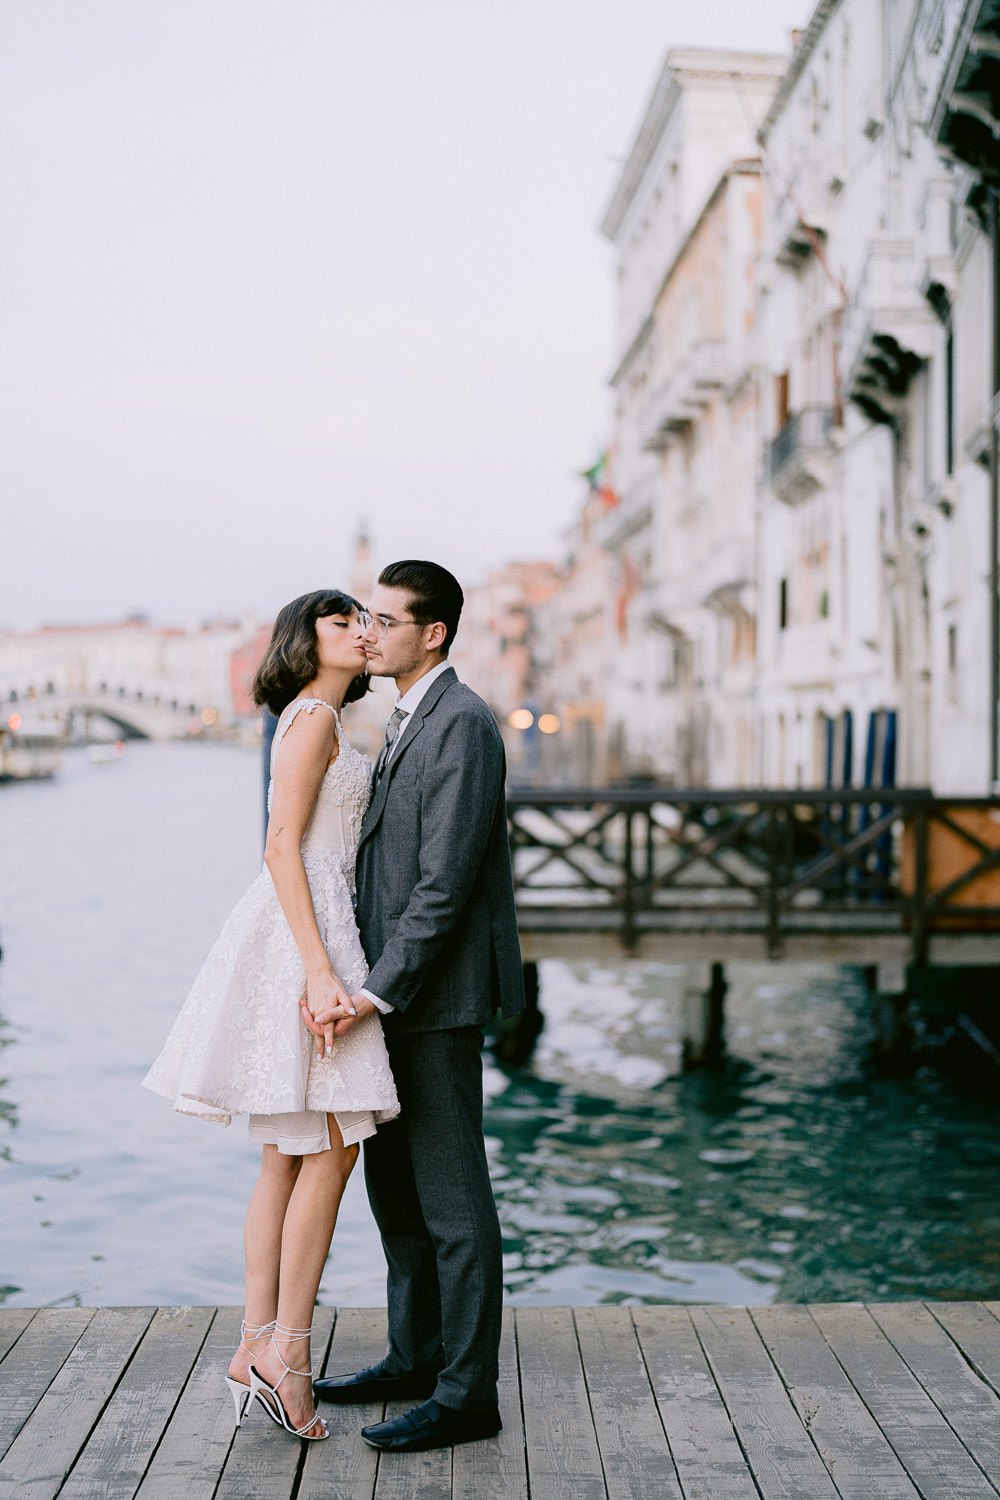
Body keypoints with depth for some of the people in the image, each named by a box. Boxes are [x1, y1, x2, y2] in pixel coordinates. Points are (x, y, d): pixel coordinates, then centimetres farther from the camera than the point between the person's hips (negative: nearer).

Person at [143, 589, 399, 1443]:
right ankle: (287, 1350, -3)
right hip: (303, 934, -10)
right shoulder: (313, 718, -8)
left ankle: (257, 1347, 13)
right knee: (332, 1145, -8)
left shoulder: (324, 723, 21)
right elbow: (282, 847, -17)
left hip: (312, 934, 10)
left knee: (291, 1154, 9)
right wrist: (320, 971, -23)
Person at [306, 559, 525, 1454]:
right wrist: (367, 987, 16)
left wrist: (374, 994, -23)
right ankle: (416, 1358, 30)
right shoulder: (411, 722, 17)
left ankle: (466, 1395, 7)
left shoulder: (463, 724, -15)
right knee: (394, 1183, 17)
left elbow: (446, 883, -21)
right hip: (402, 990, 10)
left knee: (452, 1197, -3)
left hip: (439, 994, -10)